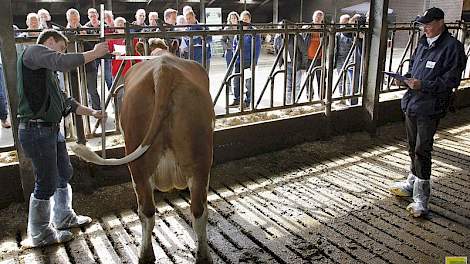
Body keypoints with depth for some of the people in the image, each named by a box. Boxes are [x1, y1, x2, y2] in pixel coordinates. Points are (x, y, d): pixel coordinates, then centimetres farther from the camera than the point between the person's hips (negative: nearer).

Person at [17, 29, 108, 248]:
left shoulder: (48, 71, 21)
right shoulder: (33, 52, -6)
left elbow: (63, 101, 22)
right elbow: (63, 62, -25)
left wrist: (91, 112, 16)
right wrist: (94, 53, -15)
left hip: (52, 129, 10)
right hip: (36, 129, -10)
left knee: (64, 173, 20)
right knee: (46, 183, -1)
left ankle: (63, 218, 38)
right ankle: (39, 235, 16)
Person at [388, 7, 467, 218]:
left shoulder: (452, 47, -11)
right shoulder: (423, 43, 11)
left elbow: (451, 81, -15)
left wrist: (423, 85, -23)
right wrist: (406, 78, 4)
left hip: (430, 108, -7)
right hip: (412, 103, 8)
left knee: (422, 151, -7)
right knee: (413, 148, 19)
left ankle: (421, 199, 3)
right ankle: (412, 184, 38)